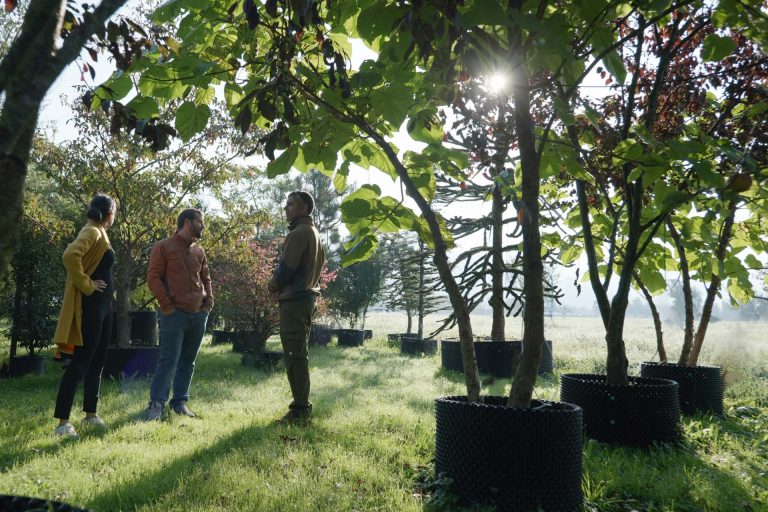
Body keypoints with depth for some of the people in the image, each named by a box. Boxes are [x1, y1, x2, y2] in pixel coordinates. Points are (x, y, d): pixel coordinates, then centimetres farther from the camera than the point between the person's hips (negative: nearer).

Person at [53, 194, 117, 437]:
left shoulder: (100, 233, 15)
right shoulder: (92, 232, -14)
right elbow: (70, 255, -31)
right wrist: (86, 285, -22)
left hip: (103, 303, 10)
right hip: (91, 305, -10)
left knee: (97, 361, 14)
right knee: (81, 361, -8)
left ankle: (90, 414, 23)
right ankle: (62, 421, -5)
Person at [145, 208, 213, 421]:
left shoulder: (199, 251, 16)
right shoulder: (163, 247, -2)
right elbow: (153, 278, -6)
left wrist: (209, 301, 8)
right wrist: (167, 305, -12)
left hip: (199, 314, 6)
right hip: (175, 314, -6)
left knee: (188, 361, 9)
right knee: (168, 360, -8)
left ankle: (180, 402, 18)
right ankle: (156, 404, 0)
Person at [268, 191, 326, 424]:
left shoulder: (299, 233, -13)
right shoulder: (313, 232, 19)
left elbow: (286, 267, -18)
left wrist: (274, 284, 2)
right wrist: (280, 284, 14)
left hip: (294, 300, -10)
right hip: (306, 296, 10)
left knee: (294, 356, -8)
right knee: (298, 355, 14)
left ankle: (300, 410, -5)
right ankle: (302, 406, 19)